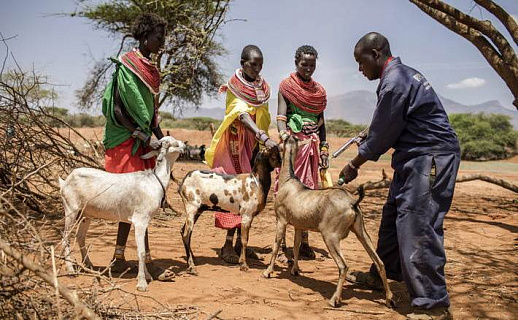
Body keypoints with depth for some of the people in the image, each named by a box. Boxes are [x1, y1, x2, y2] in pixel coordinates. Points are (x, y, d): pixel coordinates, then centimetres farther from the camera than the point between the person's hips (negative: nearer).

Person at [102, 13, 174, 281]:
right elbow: (118, 110, -16)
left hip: (142, 141, 9)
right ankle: (147, 262, -3)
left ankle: (119, 259, 17)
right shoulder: (127, 65, -11)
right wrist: (146, 138, -18)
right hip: (126, 141, -9)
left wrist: (161, 137, 8)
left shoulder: (149, 69, 15)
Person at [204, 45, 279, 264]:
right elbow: (243, 117, -30)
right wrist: (264, 138, -44)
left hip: (254, 145, 7)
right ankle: (228, 245, -5)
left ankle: (240, 241, 17)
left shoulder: (262, 88, 8)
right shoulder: (235, 87, -14)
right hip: (237, 143, -7)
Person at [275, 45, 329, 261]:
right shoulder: (286, 86, 1)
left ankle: (304, 243, 13)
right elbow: (281, 116, -10)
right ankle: (281, 245, -2)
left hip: (311, 147, 5)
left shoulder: (319, 90, 15)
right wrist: (285, 136, -28)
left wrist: (324, 150, 12)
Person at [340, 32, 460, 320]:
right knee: (394, 216, 18)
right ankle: (383, 273, 35)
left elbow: (382, 135, -14)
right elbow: (386, 130, 18)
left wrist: (354, 165, -1)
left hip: (430, 157, -11)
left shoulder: (394, 82, -18)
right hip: (415, 156, 11)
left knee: (417, 226, -12)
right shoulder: (401, 74, 14)